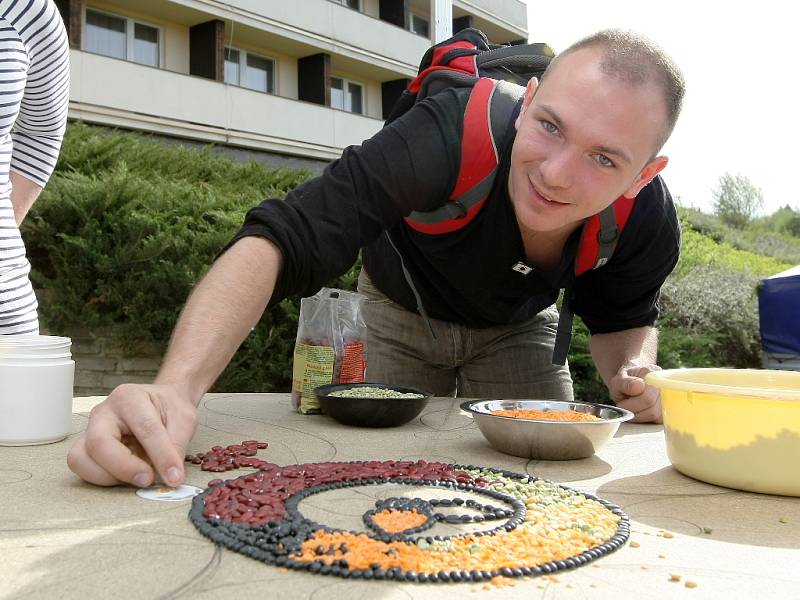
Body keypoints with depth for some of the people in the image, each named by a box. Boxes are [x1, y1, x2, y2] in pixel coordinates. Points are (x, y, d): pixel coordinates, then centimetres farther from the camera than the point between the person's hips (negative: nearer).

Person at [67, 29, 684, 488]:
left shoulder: (648, 222, -28)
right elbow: (278, 241, -49)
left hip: (517, 327, 2)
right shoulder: (448, 138, -43)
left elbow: (623, 318, -6)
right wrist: (176, 388, -63)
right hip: (402, 312, -1)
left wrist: (633, 375, -30)